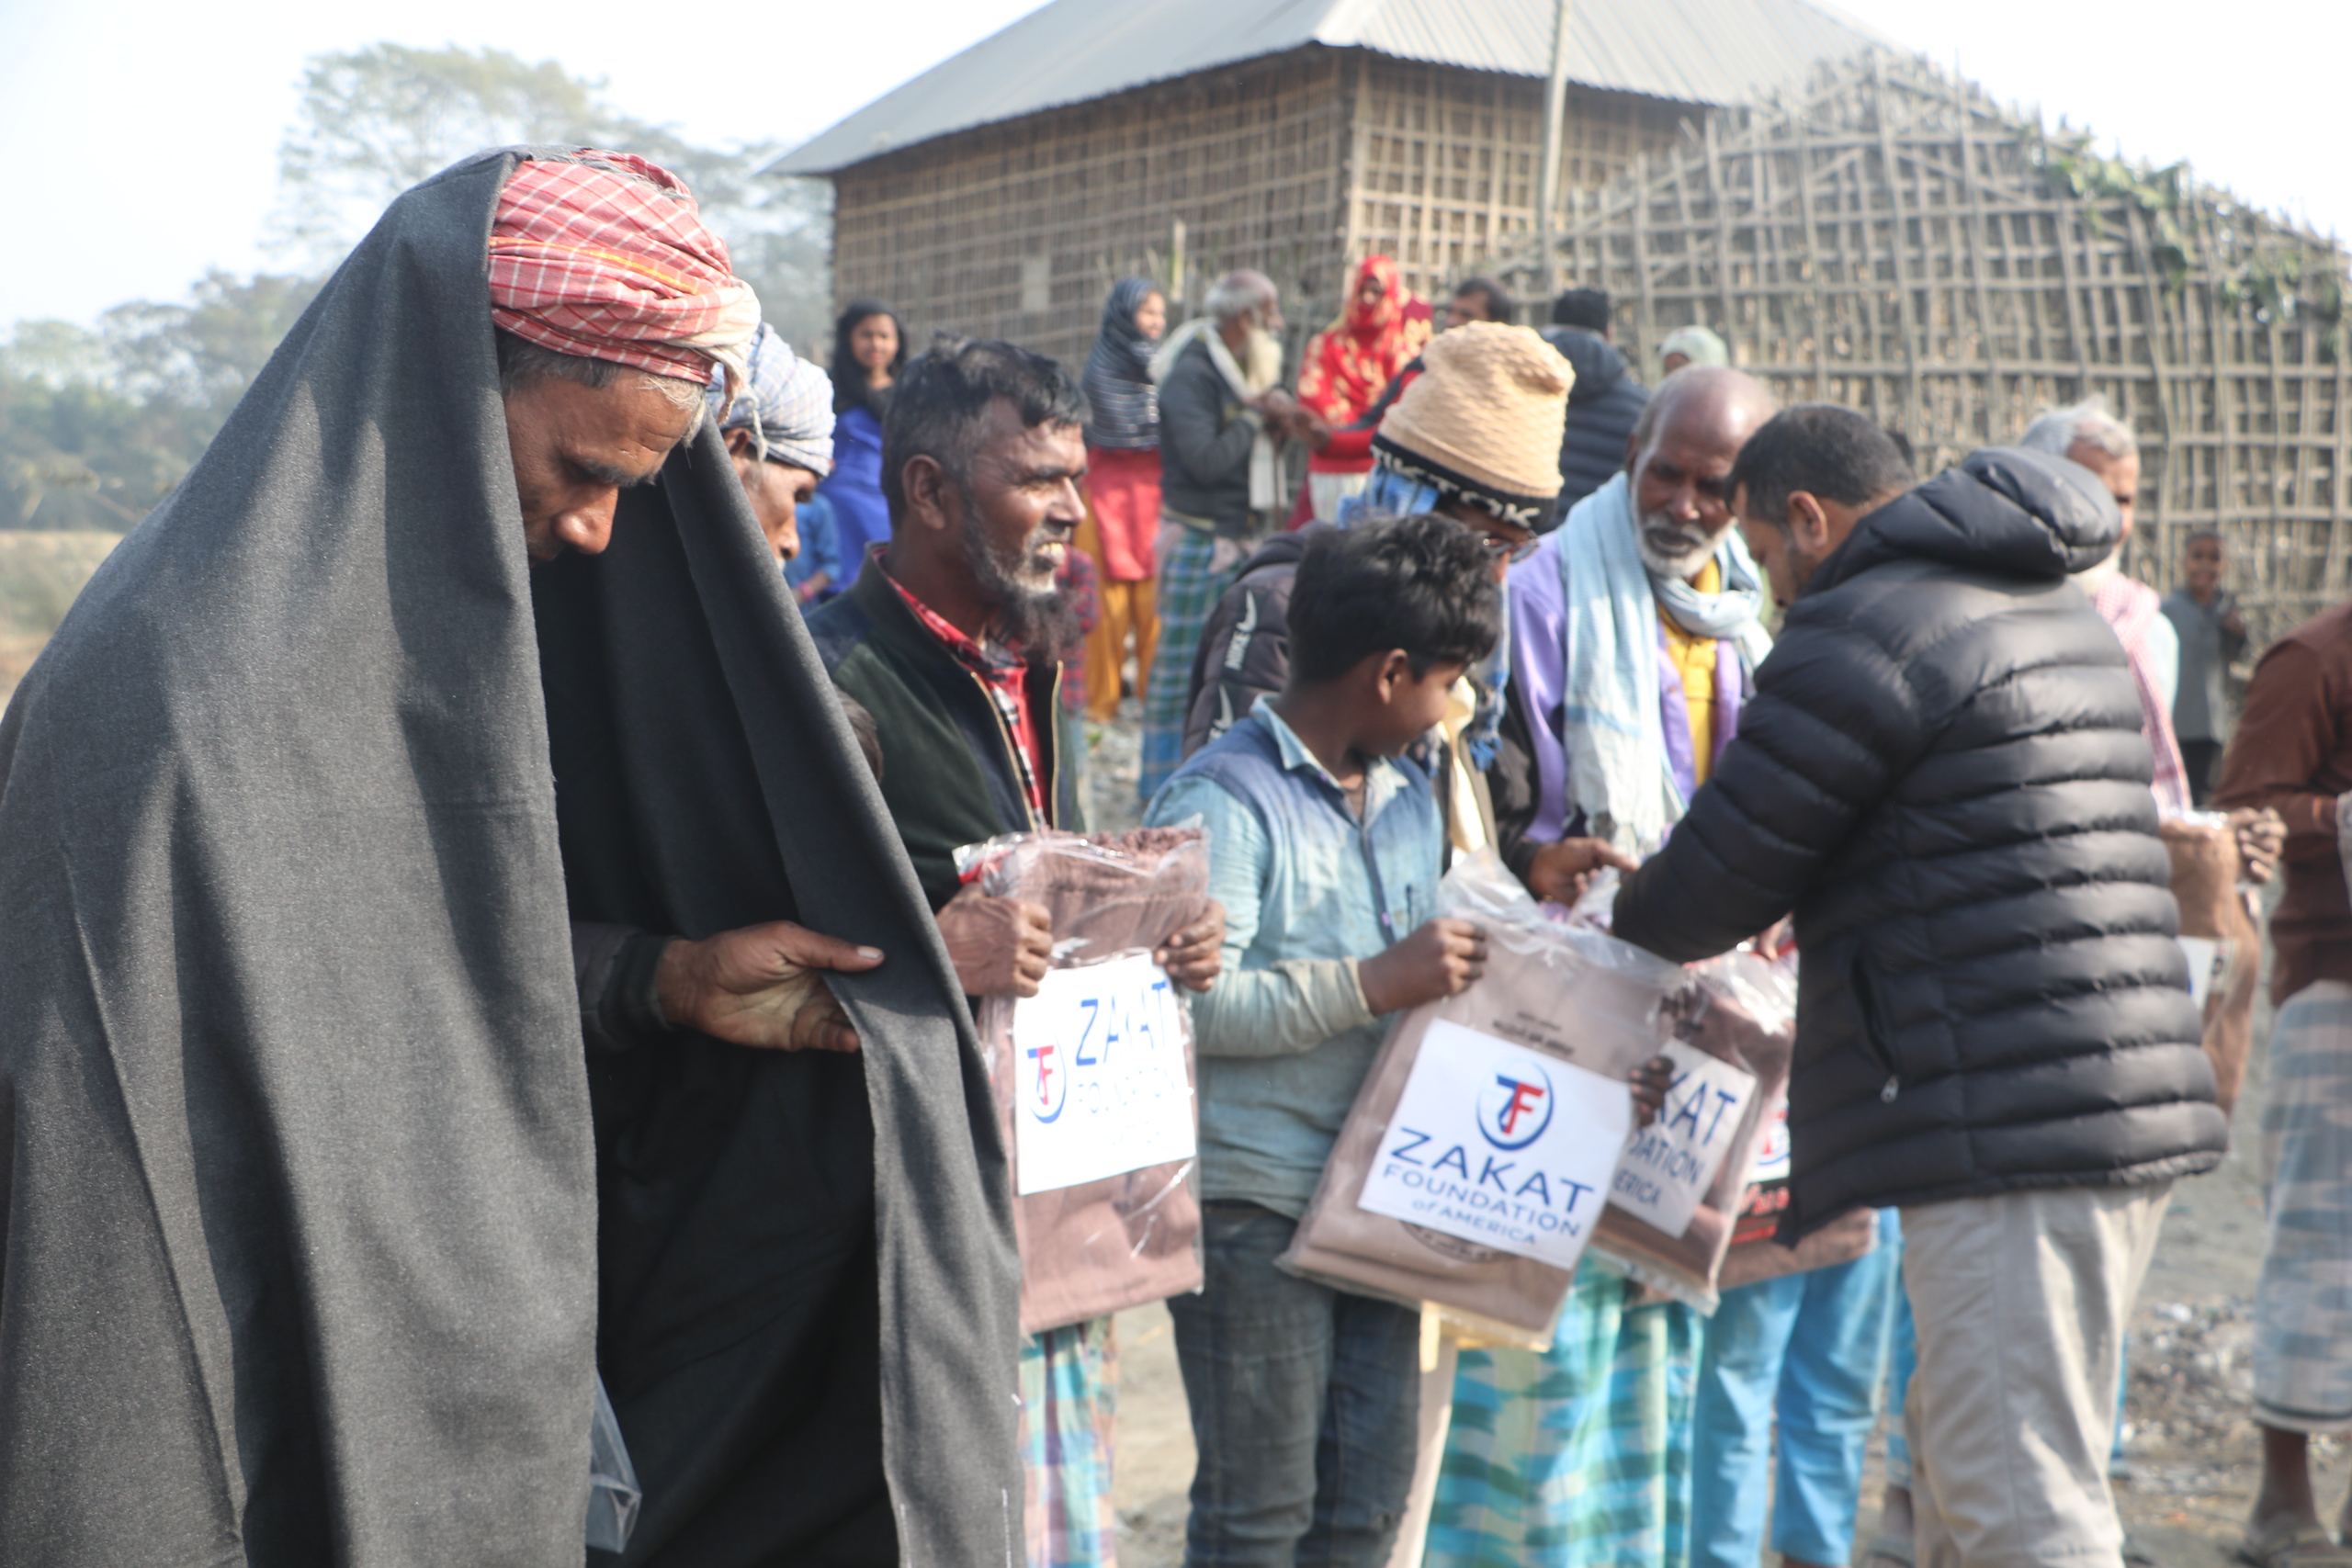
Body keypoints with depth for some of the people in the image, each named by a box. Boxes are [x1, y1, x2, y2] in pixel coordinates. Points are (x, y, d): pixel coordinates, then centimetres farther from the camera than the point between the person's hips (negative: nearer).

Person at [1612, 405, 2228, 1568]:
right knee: (1956, 1474, 20)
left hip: (2009, 1127, -10)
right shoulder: (2056, 611, 21)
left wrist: (1627, 930, 16)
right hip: (2128, 1107, 10)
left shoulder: (1863, 632, -9)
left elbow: (1725, 871, -4)